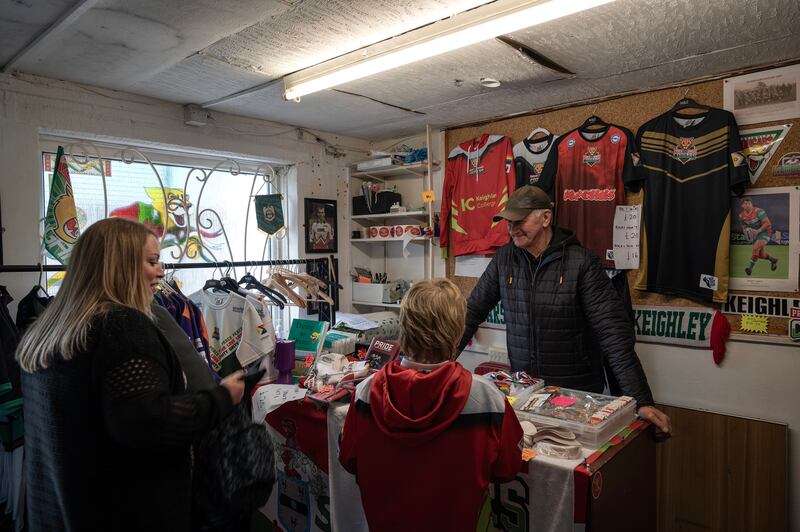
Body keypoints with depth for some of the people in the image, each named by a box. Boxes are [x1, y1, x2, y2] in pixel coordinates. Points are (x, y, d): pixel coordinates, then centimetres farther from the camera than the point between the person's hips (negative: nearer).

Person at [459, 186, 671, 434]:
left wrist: (642, 401, -20)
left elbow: (614, 333, -17)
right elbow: (472, 311, 2)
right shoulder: (503, 259, -1)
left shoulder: (581, 262, -13)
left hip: (578, 394, -3)